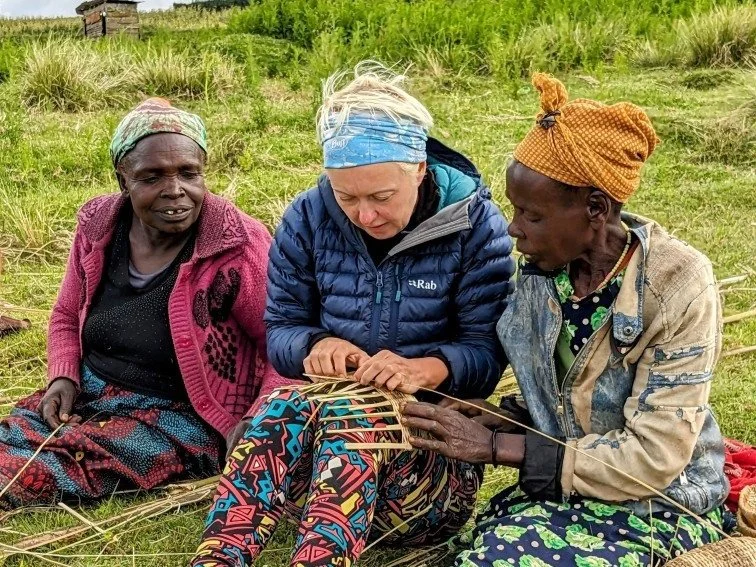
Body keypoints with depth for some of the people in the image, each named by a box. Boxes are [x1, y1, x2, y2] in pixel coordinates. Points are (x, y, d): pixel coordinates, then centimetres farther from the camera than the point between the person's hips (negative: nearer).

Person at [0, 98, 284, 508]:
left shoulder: (237, 247, -16)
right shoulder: (98, 227, -1)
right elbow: (66, 318, 16)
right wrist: (64, 376, -4)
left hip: (179, 413, -5)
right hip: (87, 392, 6)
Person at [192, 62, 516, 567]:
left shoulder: (474, 223, -6)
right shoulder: (308, 217, 1)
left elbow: (488, 352, -9)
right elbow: (280, 329, 4)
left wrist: (426, 368, -30)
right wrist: (315, 346, -20)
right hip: (318, 436, 2)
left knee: (351, 416, -36)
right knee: (285, 410, -34)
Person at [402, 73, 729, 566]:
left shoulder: (677, 286, -20)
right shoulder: (543, 264, -4)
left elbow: (652, 458, -21)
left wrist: (495, 445, -21)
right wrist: (501, 417, -10)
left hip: (658, 506, -4)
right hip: (559, 489, 4)